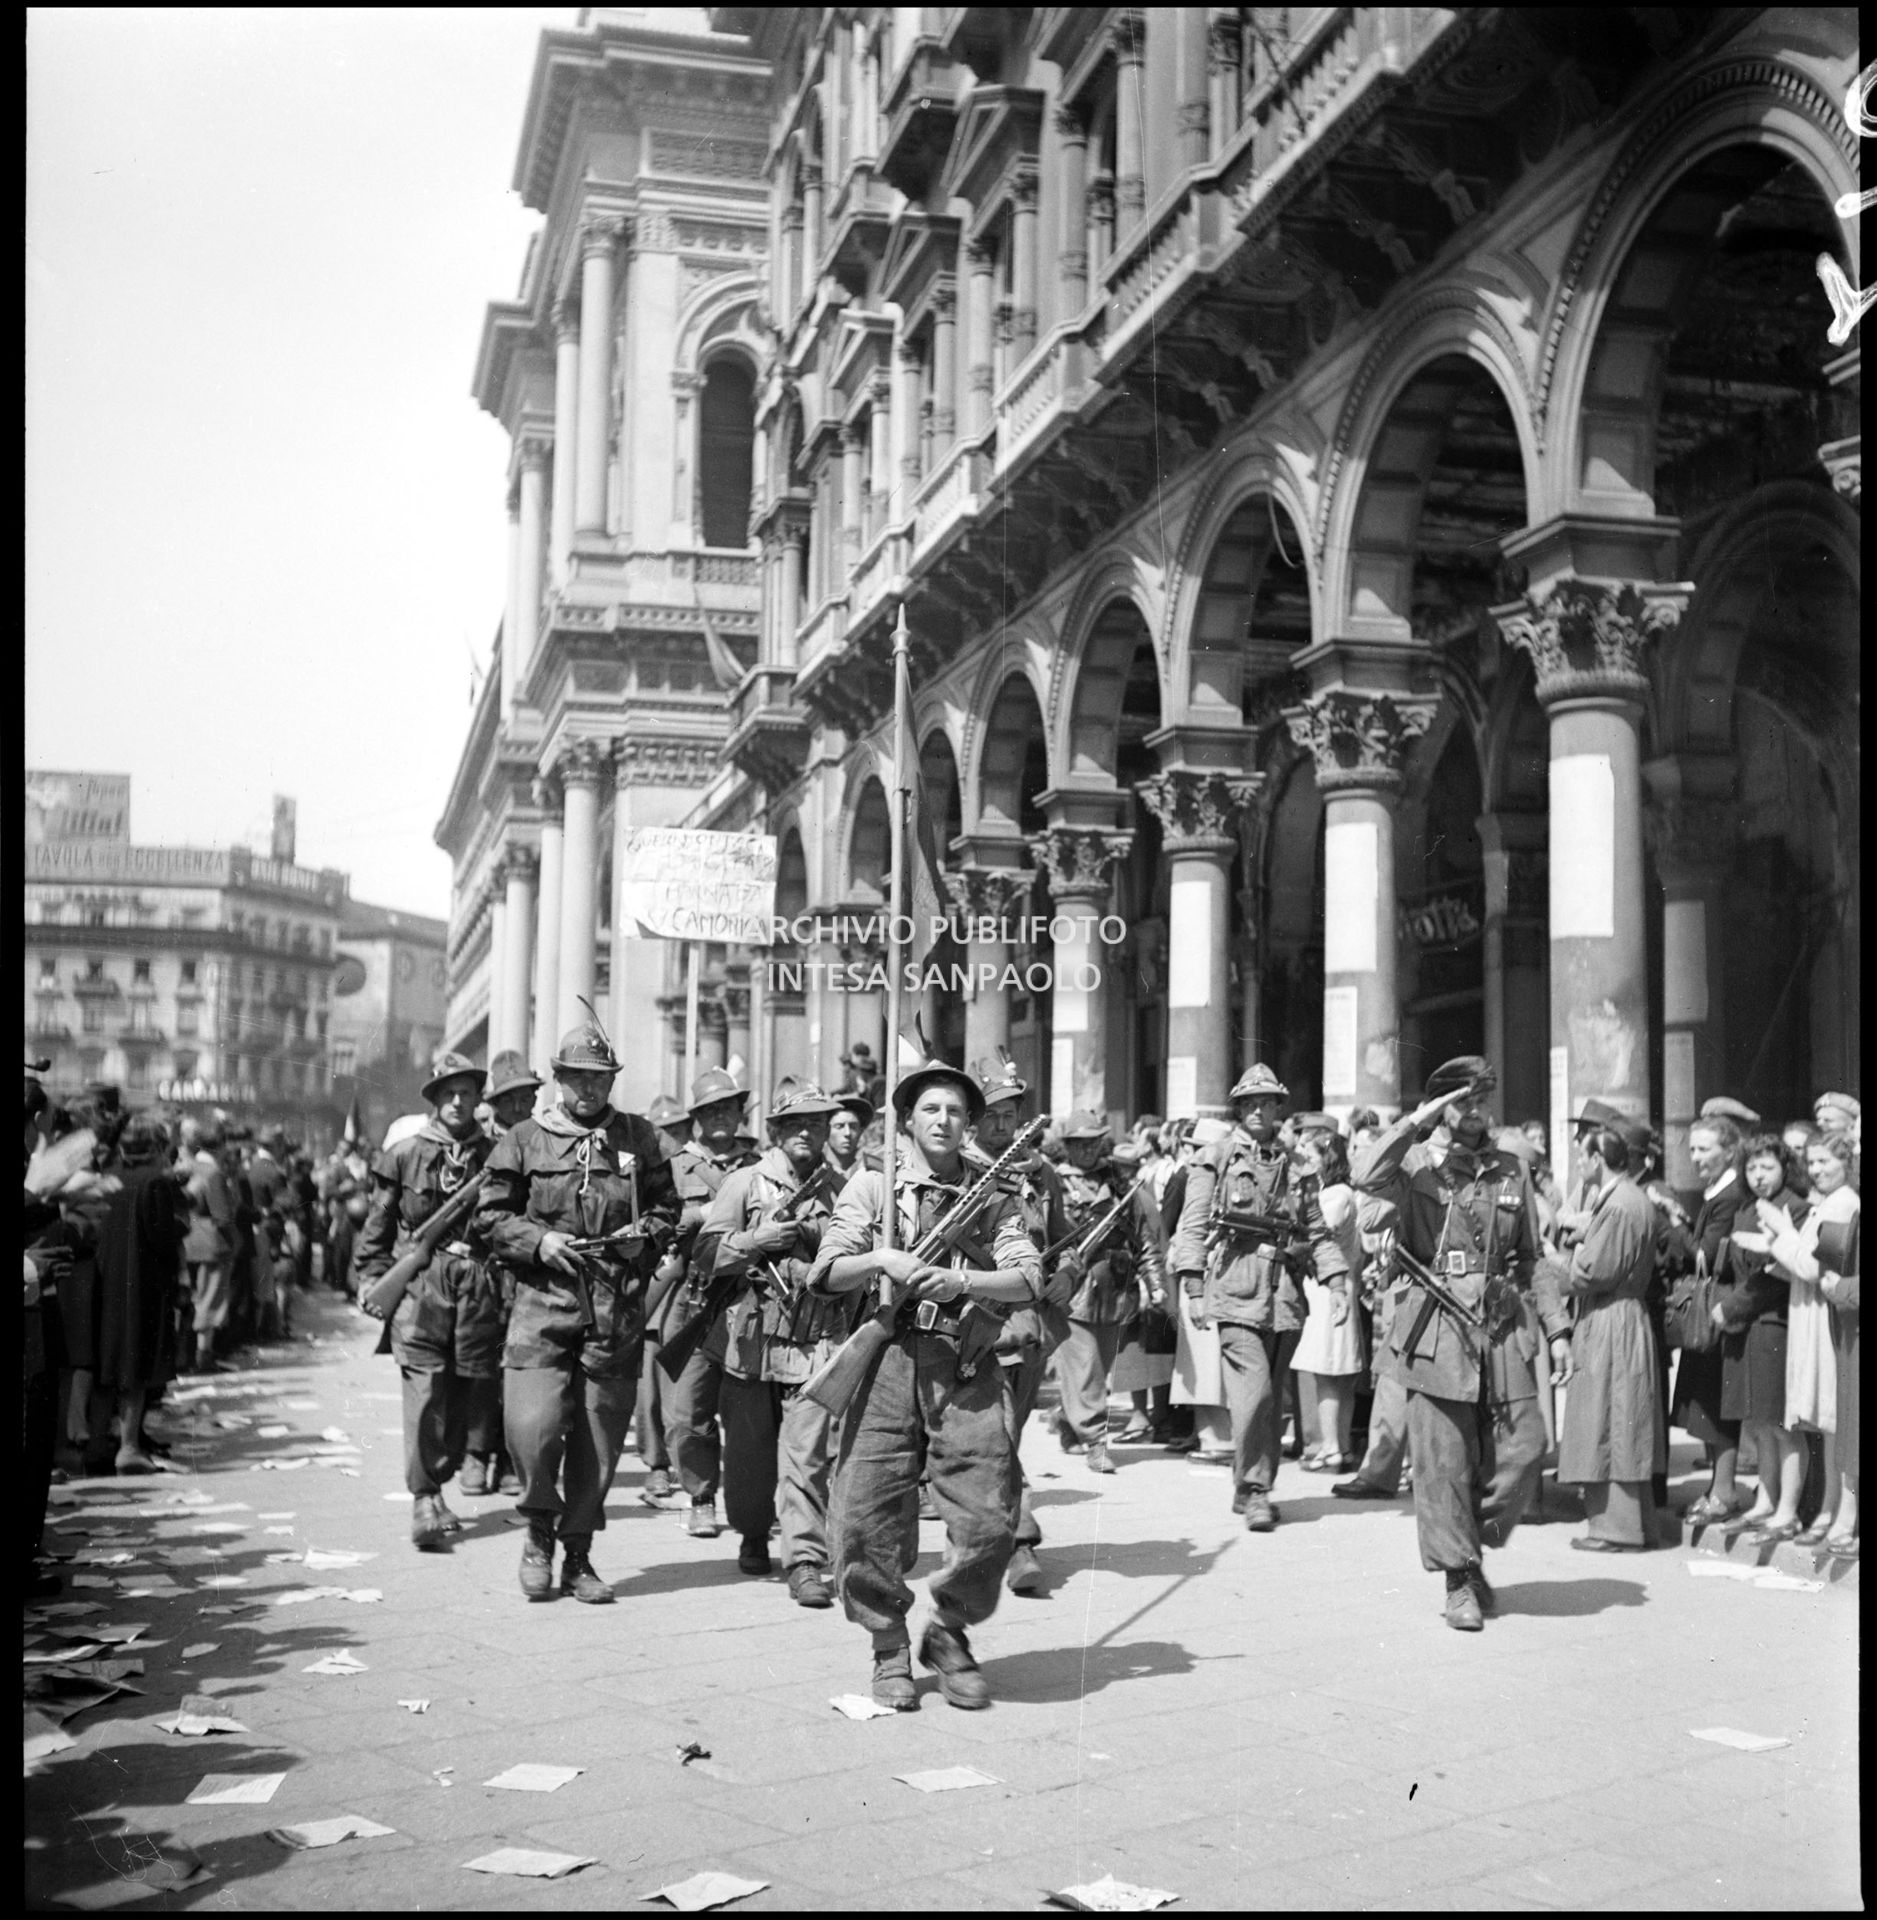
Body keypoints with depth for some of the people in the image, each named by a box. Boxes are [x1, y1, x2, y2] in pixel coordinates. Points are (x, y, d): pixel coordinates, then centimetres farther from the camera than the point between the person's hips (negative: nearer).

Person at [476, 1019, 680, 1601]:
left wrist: (645, 1234, -4)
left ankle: (578, 1557, 19)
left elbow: (668, 1208, 16)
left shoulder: (640, 1138, 11)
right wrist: (538, 1241, -10)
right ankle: (540, 1531, 14)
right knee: (531, 1429, -13)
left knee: (600, 1440, 5)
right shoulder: (524, 1141, 6)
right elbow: (492, 1216, 6)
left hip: (619, 1309, 2)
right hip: (543, 1299, -2)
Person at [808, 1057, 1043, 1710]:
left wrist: (957, 1281, -15)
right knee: (870, 1519, -2)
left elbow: (1028, 1278, -1)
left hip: (968, 1371, 1)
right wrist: (884, 1259, -15)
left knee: (988, 1521, -5)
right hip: (886, 1362, 0)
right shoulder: (870, 1186, 11)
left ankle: (950, 1636, 20)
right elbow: (828, 1272, 3)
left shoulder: (993, 1197, 13)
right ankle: (889, 1648, 20)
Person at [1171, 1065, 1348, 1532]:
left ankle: (1253, 1489, 19)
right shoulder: (1214, 1160, 5)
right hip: (1236, 1290, -4)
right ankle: (1253, 1490, -5)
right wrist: (1194, 1287, -8)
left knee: (1271, 1396, 8)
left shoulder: (1294, 1165, 16)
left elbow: (1318, 1231, 17)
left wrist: (1338, 1280, 4)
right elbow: (1192, 1227, 1)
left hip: (1285, 1294, 4)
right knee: (1255, 1389, -14)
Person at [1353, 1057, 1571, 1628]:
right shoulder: (1420, 1170, 1)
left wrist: (1556, 1330, 11)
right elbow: (1365, 1176, -22)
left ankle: (1475, 1548, 23)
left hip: (1503, 1327, 4)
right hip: (1437, 1329, -4)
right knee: (1444, 1460, -1)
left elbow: (1531, 1258, 17)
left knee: (1523, 1447, 0)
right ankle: (1458, 1580, 11)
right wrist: (1417, 1119, -15)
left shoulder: (1511, 1171, 13)